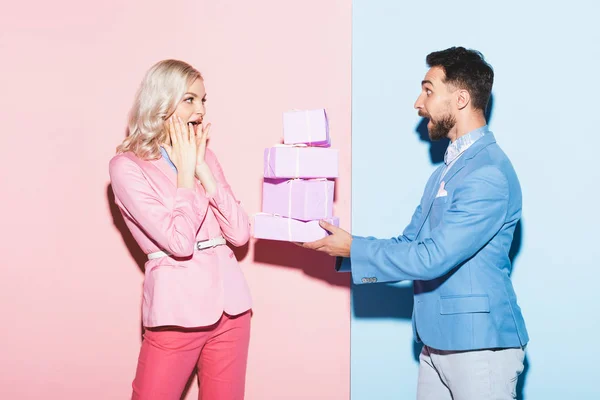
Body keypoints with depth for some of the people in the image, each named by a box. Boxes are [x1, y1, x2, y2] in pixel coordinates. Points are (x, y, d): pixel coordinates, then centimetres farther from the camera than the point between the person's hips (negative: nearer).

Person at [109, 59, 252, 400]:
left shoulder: (205, 156, 10)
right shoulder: (128, 165, -7)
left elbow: (240, 233, 0)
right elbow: (179, 241, -18)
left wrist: (202, 169, -5)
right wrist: (185, 170, -8)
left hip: (230, 302, 5)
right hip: (178, 310, -5)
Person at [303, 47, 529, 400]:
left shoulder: (488, 174, -18)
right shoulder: (449, 167, 13)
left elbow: (431, 258, -22)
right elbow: (409, 243, 12)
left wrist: (352, 247, -14)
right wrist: (339, 246, 2)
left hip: (478, 344, -9)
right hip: (438, 340, 9)